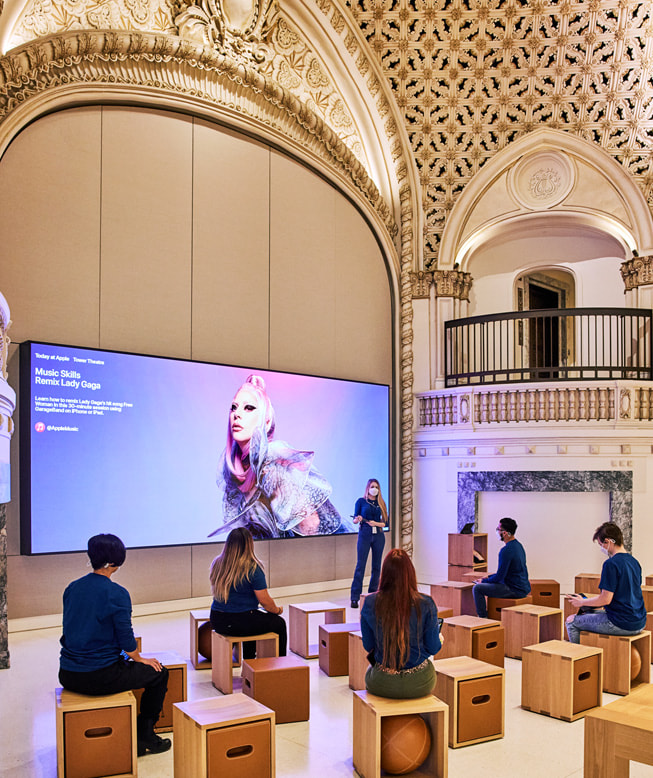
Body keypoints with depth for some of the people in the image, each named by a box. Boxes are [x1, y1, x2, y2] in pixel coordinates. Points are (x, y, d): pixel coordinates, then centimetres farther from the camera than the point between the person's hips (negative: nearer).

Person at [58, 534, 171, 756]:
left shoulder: (72, 588, 4)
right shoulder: (117, 594, -17)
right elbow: (126, 638, -12)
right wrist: (139, 659, 9)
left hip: (67, 676, 7)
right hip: (99, 678, -7)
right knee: (158, 673, 13)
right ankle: (143, 736, 19)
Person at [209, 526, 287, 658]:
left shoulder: (217, 563, 1)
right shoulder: (252, 568, -17)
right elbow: (264, 601, -14)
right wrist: (277, 609, 7)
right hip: (240, 624, -7)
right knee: (279, 623, 15)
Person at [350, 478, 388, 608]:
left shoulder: (381, 503, 11)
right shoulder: (361, 501, 4)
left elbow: (386, 522, 8)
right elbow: (355, 519, 3)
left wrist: (376, 523, -10)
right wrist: (357, 519, -19)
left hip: (378, 536, 3)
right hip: (364, 535, -3)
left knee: (376, 566, 4)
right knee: (360, 565, -8)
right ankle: (355, 598, -7)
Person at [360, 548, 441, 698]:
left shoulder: (370, 603, -12)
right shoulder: (425, 604, -15)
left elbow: (368, 646, -1)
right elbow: (433, 648, -6)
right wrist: (439, 641, 18)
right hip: (420, 684, 0)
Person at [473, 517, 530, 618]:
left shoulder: (506, 551, -22)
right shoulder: (518, 545, 9)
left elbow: (499, 577, -18)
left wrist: (483, 581, -2)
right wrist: (488, 577, 15)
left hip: (515, 590, -10)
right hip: (524, 587, 10)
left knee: (477, 588, -9)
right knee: (489, 584, 30)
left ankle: (483, 618, -5)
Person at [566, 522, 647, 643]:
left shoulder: (611, 564, -18)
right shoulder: (634, 561, 9)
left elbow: (606, 600, -19)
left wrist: (582, 602, -3)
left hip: (621, 624, -9)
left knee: (571, 621, 4)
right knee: (589, 614, 30)